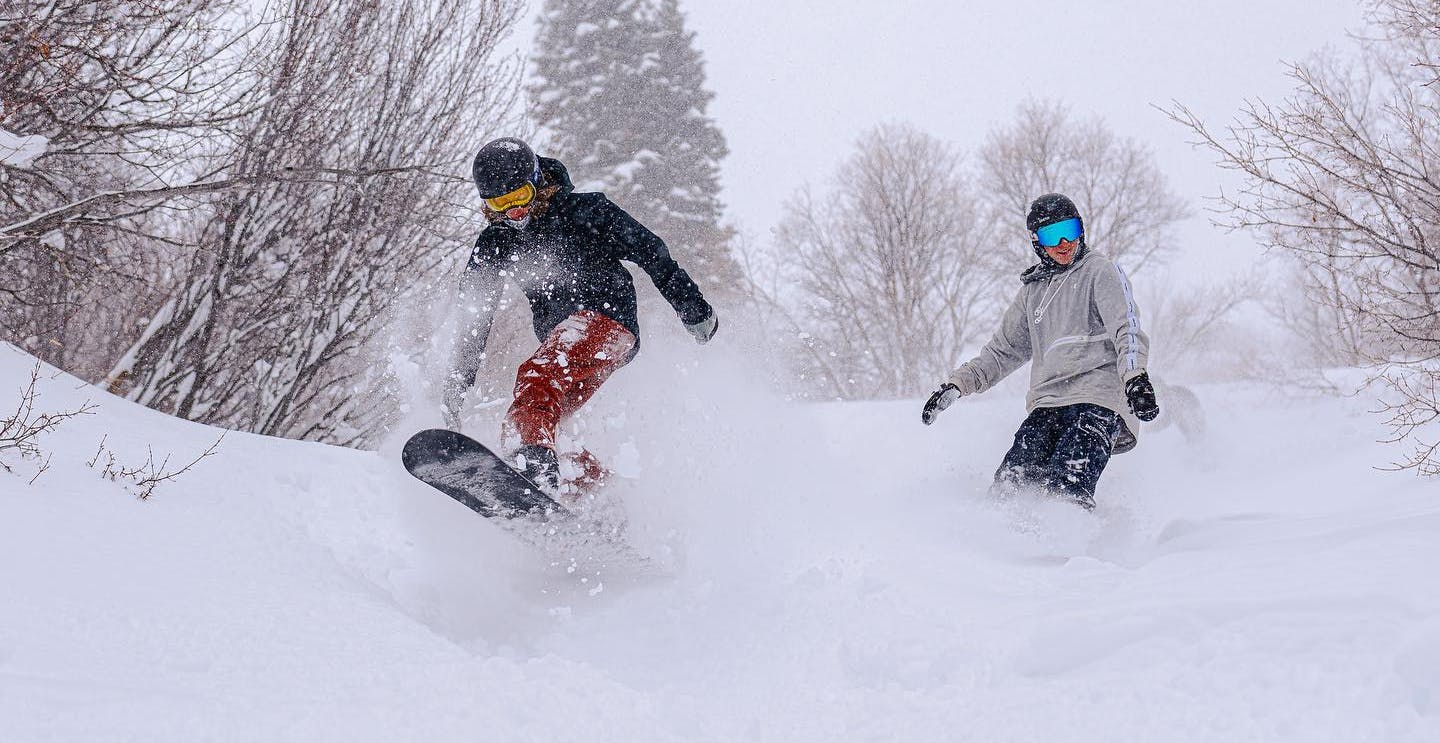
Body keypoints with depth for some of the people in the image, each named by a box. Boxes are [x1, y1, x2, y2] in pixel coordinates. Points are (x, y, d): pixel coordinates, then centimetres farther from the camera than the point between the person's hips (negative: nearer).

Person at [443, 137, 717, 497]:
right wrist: (457, 380, 11)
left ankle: (529, 460, -56)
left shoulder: (585, 211, -1)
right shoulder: (494, 244, 13)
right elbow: (474, 317, 17)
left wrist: (696, 312, 3)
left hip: (606, 318, -8)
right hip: (560, 339, 8)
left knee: (538, 375, -32)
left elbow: (651, 253, 3)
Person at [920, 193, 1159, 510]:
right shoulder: (1032, 291, 27)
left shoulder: (1101, 271, 10)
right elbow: (1004, 350, 34)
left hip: (1098, 399, -6)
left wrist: (1135, 377, -24)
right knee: (1012, 482, -20)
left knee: (1067, 491, -30)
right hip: (1047, 402, 6)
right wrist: (957, 384, 22)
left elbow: (1128, 329, -4)